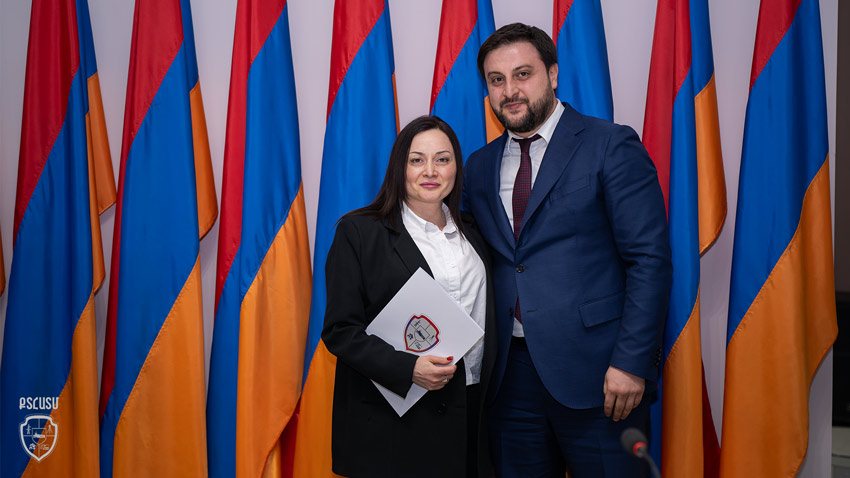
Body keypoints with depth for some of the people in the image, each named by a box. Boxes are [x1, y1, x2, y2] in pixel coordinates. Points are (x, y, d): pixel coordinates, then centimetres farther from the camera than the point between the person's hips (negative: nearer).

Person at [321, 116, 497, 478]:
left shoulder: (473, 233, 11)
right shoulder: (359, 231, -5)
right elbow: (340, 330, -10)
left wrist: (491, 391, 6)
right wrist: (408, 369, -21)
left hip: (471, 411, 5)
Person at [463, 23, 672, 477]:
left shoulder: (611, 146, -4)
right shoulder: (479, 165, 12)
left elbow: (650, 258, -9)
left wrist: (631, 362, -15)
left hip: (595, 372, -4)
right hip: (510, 373, 5)